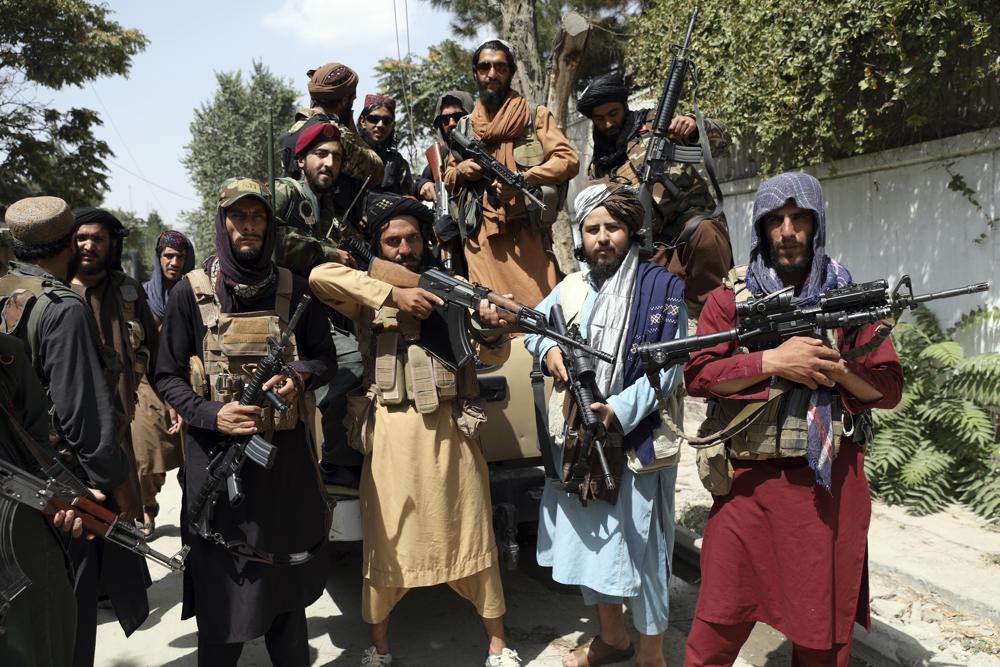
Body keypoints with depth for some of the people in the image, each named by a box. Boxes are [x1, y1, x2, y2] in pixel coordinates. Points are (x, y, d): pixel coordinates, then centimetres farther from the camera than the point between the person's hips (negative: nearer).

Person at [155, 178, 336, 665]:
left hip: (285, 454, 2)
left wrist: (299, 375, -15)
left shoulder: (293, 290, 3)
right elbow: (167, 377, -1)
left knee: (286, 569, 15)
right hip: (215, 453, -2)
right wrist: (211, 415, -18)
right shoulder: (191, 292, -3)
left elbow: (325, 358, 8)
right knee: (221, 579, 5)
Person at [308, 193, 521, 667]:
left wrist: (492, 330, -19)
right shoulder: (369, 295, 4)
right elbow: (320, 275, -17)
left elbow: (493, 358, 5)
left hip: (450, 428, 1)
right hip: (390, 432, -1)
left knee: (473, 534, 7)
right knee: (384, 539, 9)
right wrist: (394, 295, -20)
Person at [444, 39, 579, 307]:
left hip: (527, 234, -3)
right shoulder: (463, 127, 18)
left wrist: (522, 179, -14)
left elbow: (569, 160, -2)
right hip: (481, 239, 3)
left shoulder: (535, 115, 9)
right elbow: (447, 179, 26)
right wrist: (461, 171, 2)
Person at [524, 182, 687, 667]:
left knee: (639, 547, 3)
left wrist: (619, 411, -24)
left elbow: (667, 368, -14)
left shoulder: (661, 288, -9)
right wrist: (548, 349, -1)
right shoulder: (571, 287, 8)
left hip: (637, 440, -6)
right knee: (587, 539, 17)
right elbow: (533, 325, 22)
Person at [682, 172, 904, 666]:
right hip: (747, 481, 0)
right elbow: (696, 374, -7)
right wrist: (773, 361, -17)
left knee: (823, 622, 13)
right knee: (721, 616, 7)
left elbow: (890, 388, 5)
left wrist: (836, 368, -13)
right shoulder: (731, 296, 3)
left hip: (829, 482, 1)